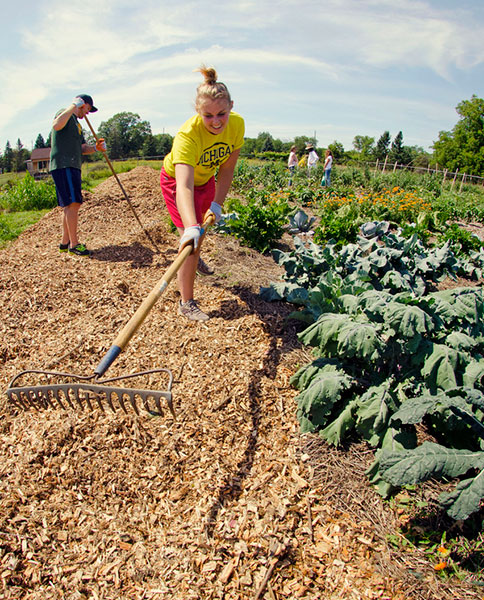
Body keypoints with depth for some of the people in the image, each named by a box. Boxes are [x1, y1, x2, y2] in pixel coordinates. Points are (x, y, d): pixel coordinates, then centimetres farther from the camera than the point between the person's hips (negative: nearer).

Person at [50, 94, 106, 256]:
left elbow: (82, 148, 22)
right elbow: (56, 125, -25)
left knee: (72, 205, 10)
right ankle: (73, 244, -13)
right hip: (63, 165, -10)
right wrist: (73, 106, -19)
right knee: (72, 203, -14)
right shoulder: (65, 113, -2)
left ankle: (65, 242, 16)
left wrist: (95, 148, 2)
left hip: (72, 167, 10)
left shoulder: (77, 124, 27)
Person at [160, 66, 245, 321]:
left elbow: (227, 169, -15)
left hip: (205, 179, 6)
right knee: (191, 238, -17)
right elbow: (184, 186, -55)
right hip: (176, 180, -6)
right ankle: (186, 303, -4)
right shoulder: (188, 135, -42)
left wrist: (217, 203, -24)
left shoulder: (237, 124, -26)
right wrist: (191, 228, -69)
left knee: (203, 224, 27)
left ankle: (194, 260, 60)